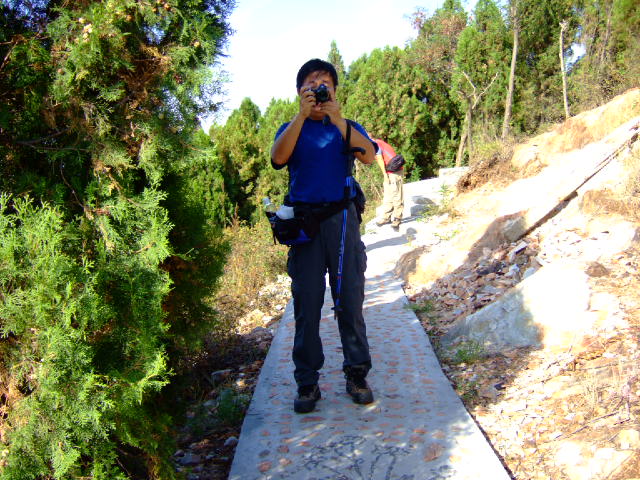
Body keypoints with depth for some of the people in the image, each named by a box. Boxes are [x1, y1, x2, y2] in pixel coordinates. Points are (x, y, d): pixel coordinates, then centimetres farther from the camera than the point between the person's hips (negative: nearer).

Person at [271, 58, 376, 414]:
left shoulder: (347, 127, 13)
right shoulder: (291, 128, 12)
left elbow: (369, 156, -8)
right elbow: (278, 159, -11)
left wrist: (337, 118, -15)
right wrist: (302, 115, -15)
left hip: (342, 219, 1)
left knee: (350, 300, 2)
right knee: (307, 303, 1)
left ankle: (356, 374, 13)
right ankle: (307, 383, 8)